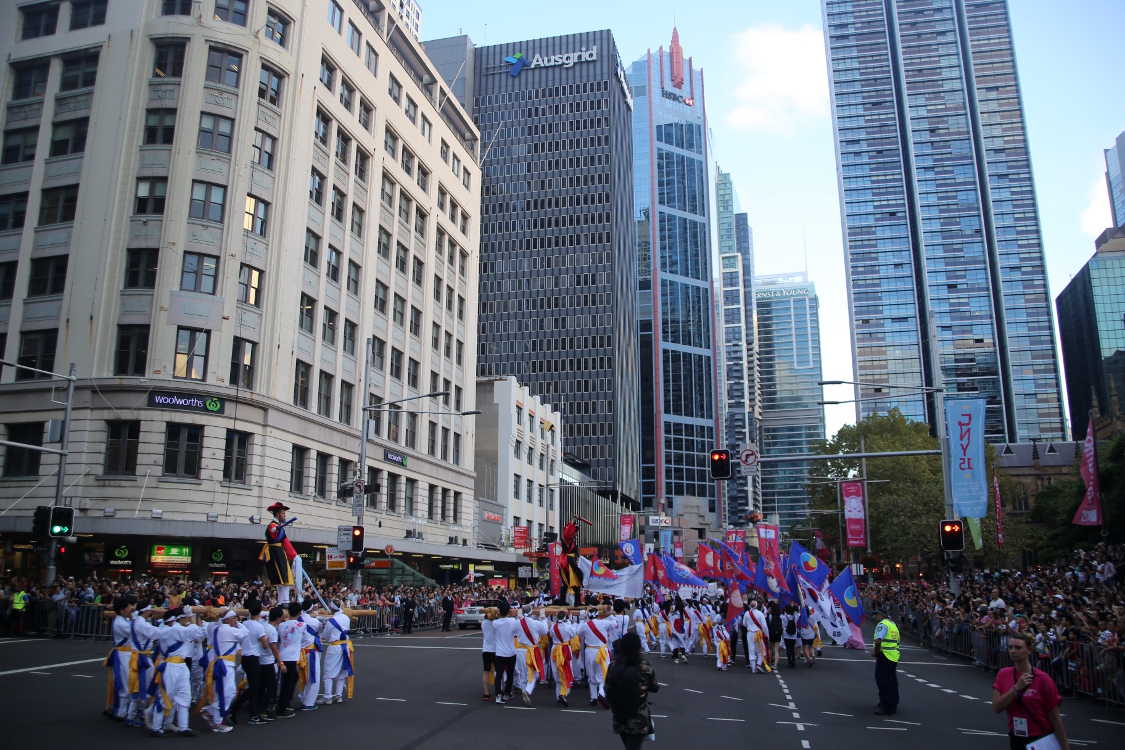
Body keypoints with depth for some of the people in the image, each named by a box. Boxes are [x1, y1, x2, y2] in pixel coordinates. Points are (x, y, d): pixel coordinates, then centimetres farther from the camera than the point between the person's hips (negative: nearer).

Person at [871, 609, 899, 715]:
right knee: (891, 680, 18)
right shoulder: (892, 624, 17)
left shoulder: (882, 624, -12)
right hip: (894, 655, 10)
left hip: (885, 655, -10)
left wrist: (875, 652, -11)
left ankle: (887, 707, -3)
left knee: (883, 681, -4)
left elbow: (878, 641, -26)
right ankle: (893, 704, 27)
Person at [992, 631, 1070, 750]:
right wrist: (1016, 688, -21)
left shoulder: (1043, 679, -14)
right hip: (1016, 740, 4)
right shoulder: (1003, 675, -3)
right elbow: (996, 707, -13)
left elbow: (1055, 718, -11)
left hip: (1042, 740, -3)